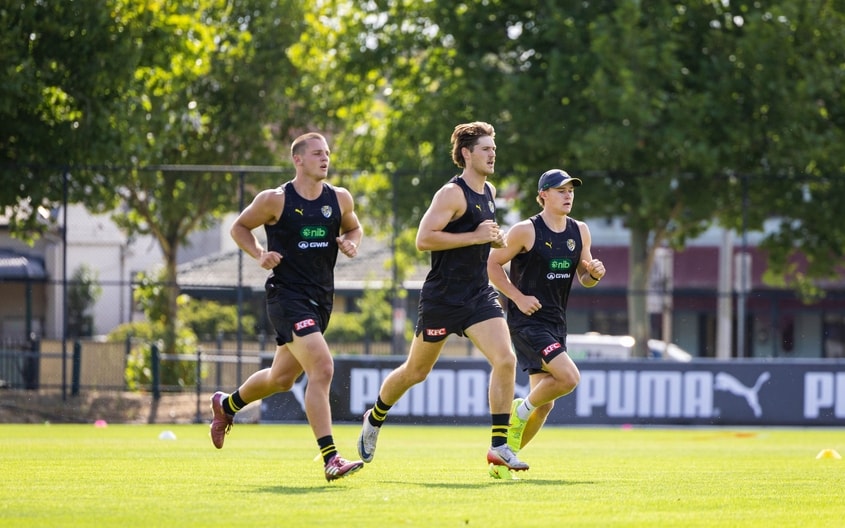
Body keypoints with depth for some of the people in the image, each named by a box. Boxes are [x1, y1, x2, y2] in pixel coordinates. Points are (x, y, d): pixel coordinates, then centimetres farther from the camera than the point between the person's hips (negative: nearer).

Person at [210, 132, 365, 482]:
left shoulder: (340, 199, 6)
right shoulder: (275, 200, -7)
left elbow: (354, 228, 23)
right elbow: (239, 227, 6)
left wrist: (351, 243, 0)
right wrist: (259, 255, -11)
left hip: (321, 299, 7)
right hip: (287, 294, -7)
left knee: (281, 378, 19)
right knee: (322, 368, -22)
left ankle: (227, 405, 49)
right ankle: (330, 459, -23)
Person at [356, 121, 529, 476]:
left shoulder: (489, 192, 12)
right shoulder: (452, 194, -15)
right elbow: (423, 239, -24)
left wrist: (494, 239, 8)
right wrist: (476, 236, -23)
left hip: (479, 294, 6)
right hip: (442, 297, -6)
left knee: (505, 360, -14)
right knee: (416, 371, 9)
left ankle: (499, 446, -11)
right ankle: (374, 419, 36)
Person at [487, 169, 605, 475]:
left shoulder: (580, 232, 8)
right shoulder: (526, 231, -10)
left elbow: (584, 278, 17)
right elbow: (492, 264, -5)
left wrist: (594, 274, -6)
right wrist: (518, 297, -14)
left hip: (556, 324, 7)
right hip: (527, 321, -7)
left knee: (543, 405, 6)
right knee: (569, 377, -24)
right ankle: (521, 410, 1)